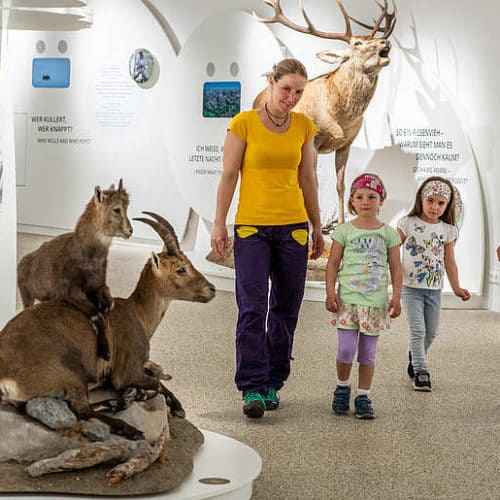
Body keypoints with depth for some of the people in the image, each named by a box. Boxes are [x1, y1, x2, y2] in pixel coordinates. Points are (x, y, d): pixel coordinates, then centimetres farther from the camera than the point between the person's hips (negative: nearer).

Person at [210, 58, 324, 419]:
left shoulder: (304, 126, 7)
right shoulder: (244, 123, -3)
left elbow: (308, 179, 12)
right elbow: (229, 175, -2)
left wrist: (317, 227, 13)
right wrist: (219, 223, -5)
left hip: (293, 227, 4)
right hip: (251, 227, -3)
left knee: (286, 307, 6)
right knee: (252, 307, -10)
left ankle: (272, 384, 17)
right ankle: (252, 389, -6)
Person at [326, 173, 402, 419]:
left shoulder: (388, 233, 4)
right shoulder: (344, 230, 2)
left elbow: (395, 267, 7)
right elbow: (333, 263, 3)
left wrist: (396, 296, -1)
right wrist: (330, 292, -5)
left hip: (375, 302, 1)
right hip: (348, 300, -1)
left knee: (368, 352, 6)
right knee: (346, 350, -6)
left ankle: (363, 396, 16)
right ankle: (342, 386, 19)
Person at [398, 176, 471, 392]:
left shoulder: (448, 230, 4)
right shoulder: (409, 224, -6)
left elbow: (449, 262, 9)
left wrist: (457, 288, 5)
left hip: (434, 289, 4)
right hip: (411, 287, -4)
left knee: (431, 332, 11)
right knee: (418, 330, -9)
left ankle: (414, 357, 35)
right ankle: (420, 372, -1)